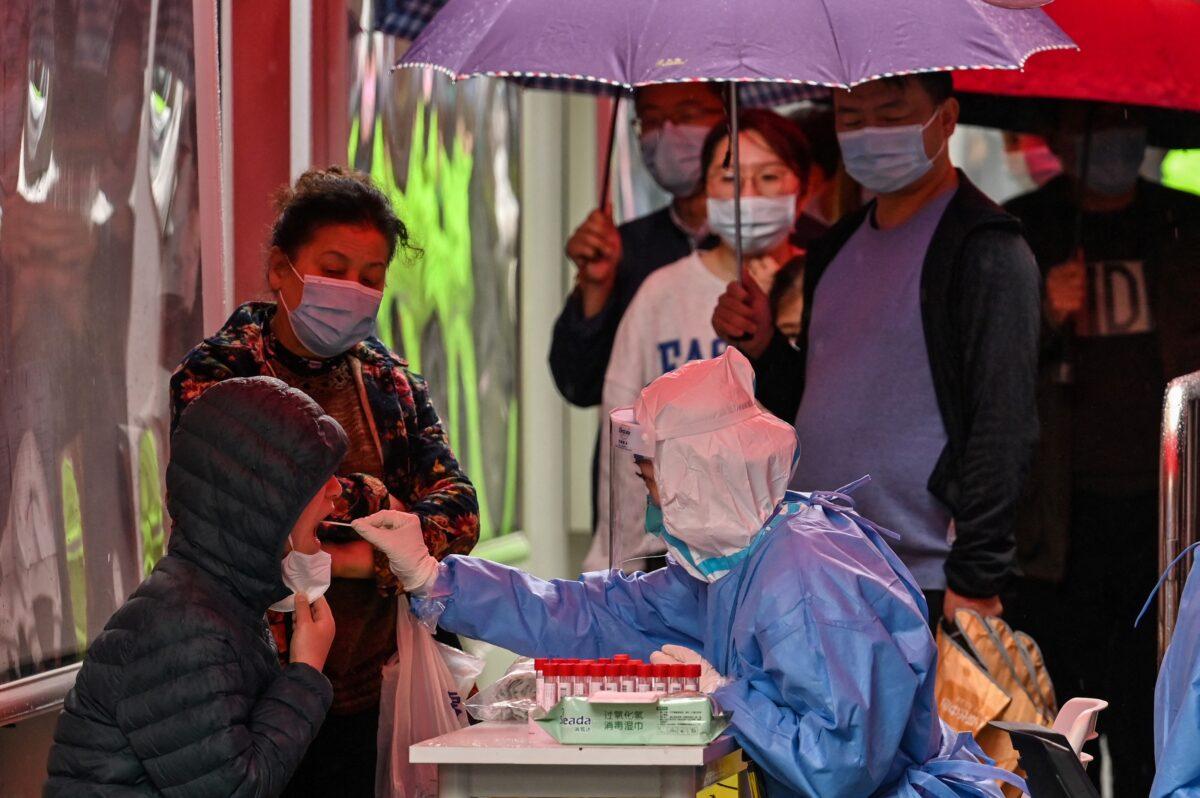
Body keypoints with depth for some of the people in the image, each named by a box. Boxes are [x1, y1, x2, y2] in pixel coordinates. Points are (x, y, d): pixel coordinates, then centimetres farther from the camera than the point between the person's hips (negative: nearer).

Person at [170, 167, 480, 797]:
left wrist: (367, 558, -17)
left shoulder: (391, 384, 14)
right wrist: (377, 504, -8)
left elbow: (458, 509, 1)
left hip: (367, 698, 4)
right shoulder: (215, 374, -1)